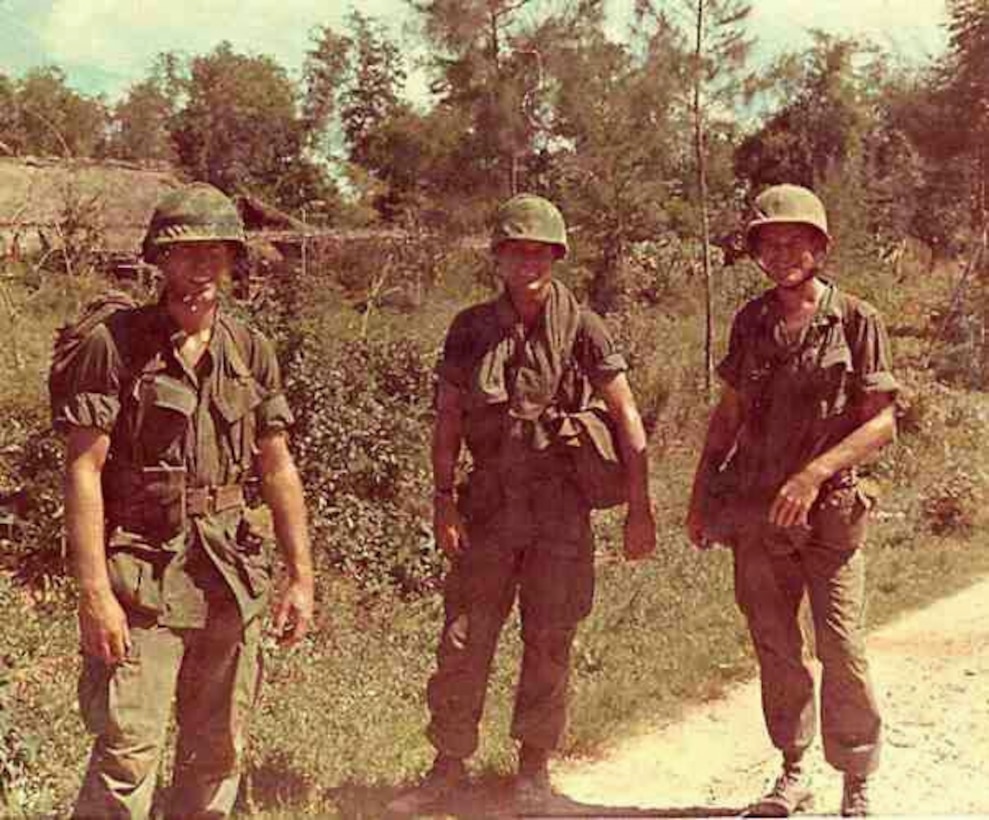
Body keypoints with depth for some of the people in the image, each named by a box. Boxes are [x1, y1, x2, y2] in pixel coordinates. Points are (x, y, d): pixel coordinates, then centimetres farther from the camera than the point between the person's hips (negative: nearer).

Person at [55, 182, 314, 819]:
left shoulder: (252, 351, 7)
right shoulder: (114, 344, -7)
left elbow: (278, 469, 10)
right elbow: (84, 471, -11)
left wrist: (301, 576, 7)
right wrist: (94, 592, -17)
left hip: (231, 574, 5)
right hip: (141, 576, -5)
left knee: (220, 751, 13)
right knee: (128, 754, -6)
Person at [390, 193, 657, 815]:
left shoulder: (581, 327, -3)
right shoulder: (471, 328, 4)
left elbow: (627, 417, -3)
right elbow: (448, 418, 5)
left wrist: (640, 508, -7)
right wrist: (443, 496, -5)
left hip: (561, 507, -2)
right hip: (488, 502, 2)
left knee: (549, 644, 7)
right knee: (463, 640, 3)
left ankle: (535, 768, 23)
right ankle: (449, 766, 17)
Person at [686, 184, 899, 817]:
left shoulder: (857, 320, -4)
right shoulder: (751, 322, 7)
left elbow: (882, 422, -7)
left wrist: (814, 473, -18)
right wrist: (700, 495, 12)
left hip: (829, 511, -4)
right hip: (754, 511, 4)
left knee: (842, 648, -6)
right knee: (775, 648, 10)